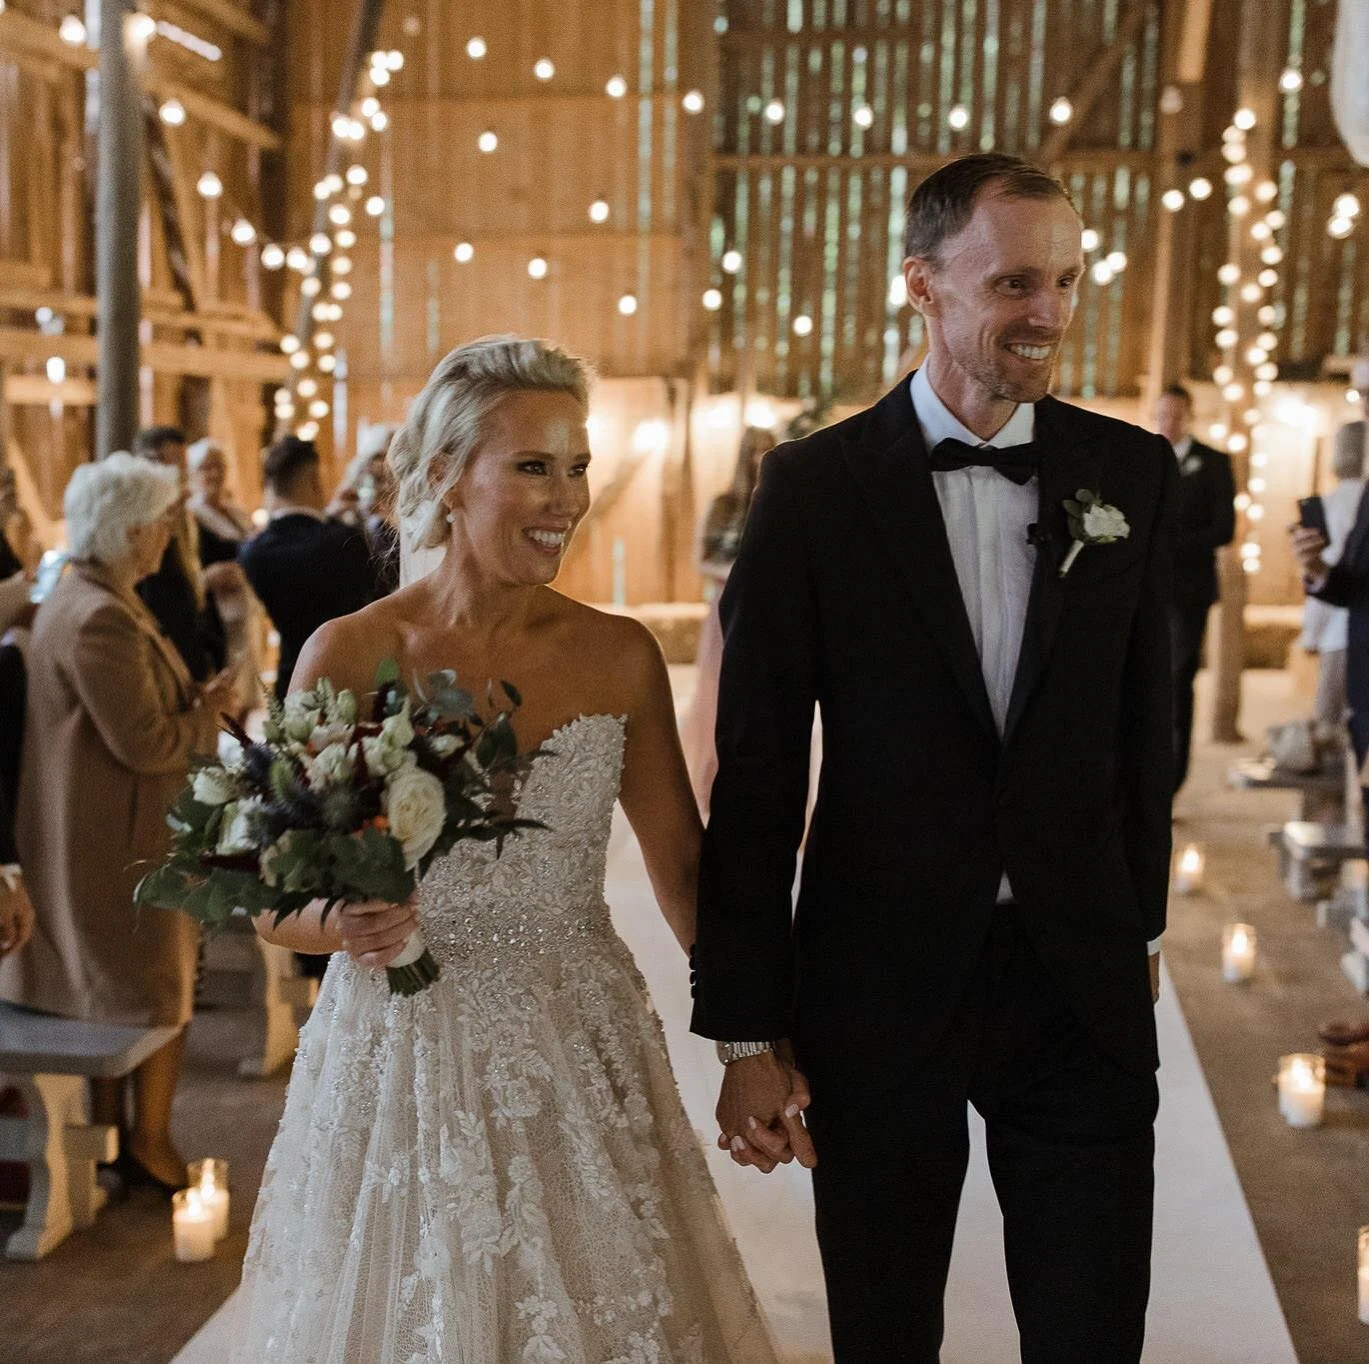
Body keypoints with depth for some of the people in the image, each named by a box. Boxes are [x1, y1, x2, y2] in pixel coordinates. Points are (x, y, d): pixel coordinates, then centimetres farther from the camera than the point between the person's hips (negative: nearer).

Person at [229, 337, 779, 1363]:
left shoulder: (620, 655, -2)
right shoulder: (353, 654, -8)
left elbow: (682, 863, 5)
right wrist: (339, 921, -24)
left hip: (580, 1058, 2)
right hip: (402, 1057, -1)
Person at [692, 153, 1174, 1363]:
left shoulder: (1132, 474, 0)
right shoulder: (814, 487, -8)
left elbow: (1142, 722, 9)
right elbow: (756, 776, -7)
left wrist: (1140, 924, 15)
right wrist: (746, 1032, -7)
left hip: (1081, 980, 2)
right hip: (879, 981, -1)